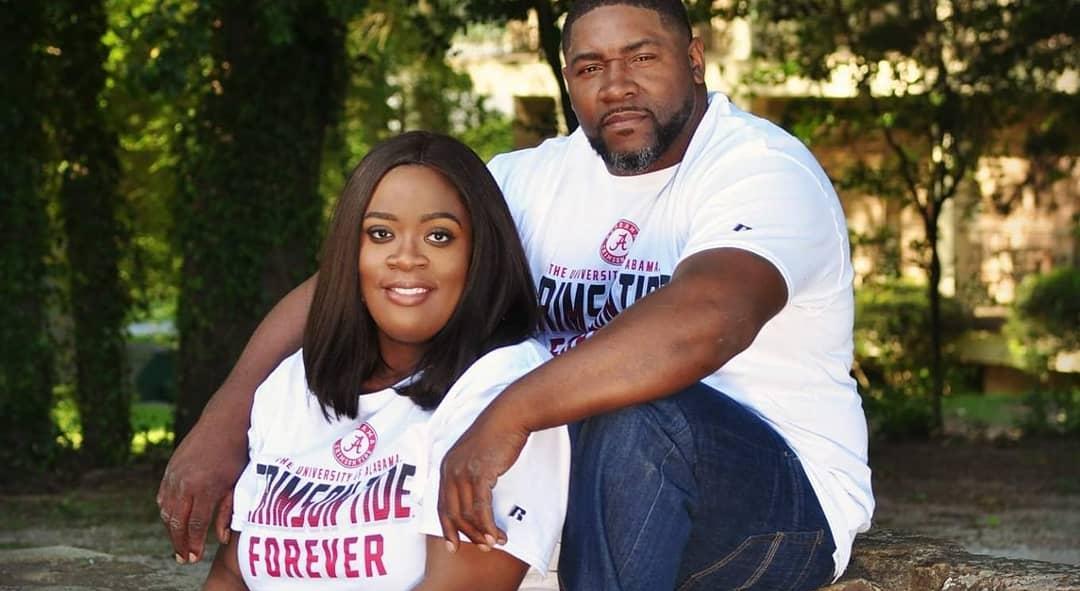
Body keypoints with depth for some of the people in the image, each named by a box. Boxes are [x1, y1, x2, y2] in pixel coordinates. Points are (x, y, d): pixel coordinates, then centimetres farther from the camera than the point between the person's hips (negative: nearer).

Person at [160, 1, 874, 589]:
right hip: (580, 486, 6)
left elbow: (706, 319, -38)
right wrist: (222, 425, -19)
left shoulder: (762, 169, -15)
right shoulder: (537, 180, 4)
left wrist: (509, 414, -45)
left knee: (630, 417, -36)